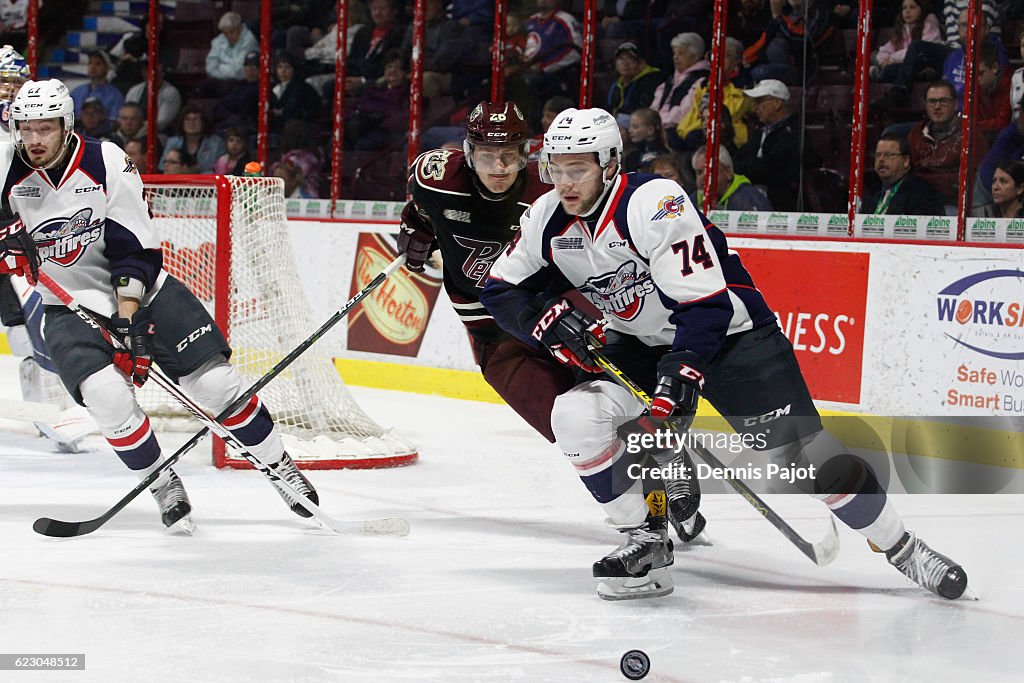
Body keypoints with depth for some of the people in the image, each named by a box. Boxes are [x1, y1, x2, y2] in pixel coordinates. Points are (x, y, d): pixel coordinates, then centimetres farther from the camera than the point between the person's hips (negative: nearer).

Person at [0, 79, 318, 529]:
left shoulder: (106, 163, -14)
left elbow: (135, 248, -15)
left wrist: (129, 316, -24)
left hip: (142, 289, -1)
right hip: (70, 306, 1)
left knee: (215, 382, -6)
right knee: (107, 395, -24)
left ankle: (280, 465, 13)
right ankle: (164, 488, -4)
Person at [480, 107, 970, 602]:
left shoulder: (655, 203, -27)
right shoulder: (547, 219, -7)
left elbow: (706, 302, -29)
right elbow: (501, 291, 2)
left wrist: (684, 368, -40)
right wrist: (548, 320, -17)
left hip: (730, 332, -6)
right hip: (643, 344, 6)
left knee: (799, 451, -13)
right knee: (575, 415, -17)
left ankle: (904, 549, 3)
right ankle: (646, 543, -3)